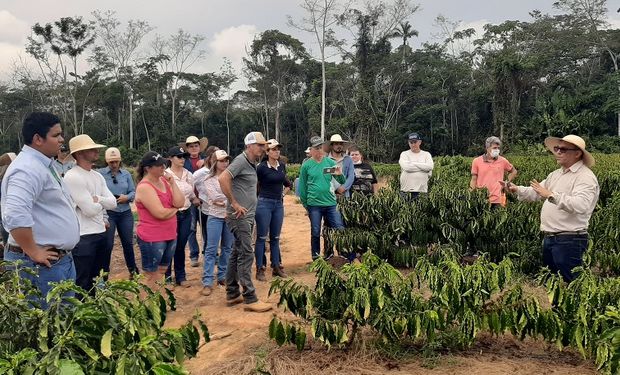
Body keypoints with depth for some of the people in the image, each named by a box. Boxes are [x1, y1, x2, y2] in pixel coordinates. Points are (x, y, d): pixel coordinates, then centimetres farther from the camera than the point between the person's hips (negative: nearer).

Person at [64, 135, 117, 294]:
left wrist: (97, 199, -13)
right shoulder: (72, 176, -16)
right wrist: (102, 203, 0)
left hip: (101, 233, 9)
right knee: (82, 283, 5)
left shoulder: (98, 176, 11)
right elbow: (90, 209, -20)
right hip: (83, 237, -9)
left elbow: (113, 203, 4)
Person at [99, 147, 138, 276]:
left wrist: (127, 197, -14)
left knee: (128, 243, 14)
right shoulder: (100, 173, -5)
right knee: (107, 244, 2)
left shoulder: (126, 173, 6)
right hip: (108, 213, -3)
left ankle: (133, 270, 29)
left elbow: (133, 191, 5)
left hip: (125, 213, 3)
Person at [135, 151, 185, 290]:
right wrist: (174, 209, -5)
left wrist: (172, 183, -9)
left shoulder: (164, 180, 6)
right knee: (151, 276, 2)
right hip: (152, 239, -8)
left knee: (161, 273, 19)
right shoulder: (144, 187, -17)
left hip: (170, 236, 8)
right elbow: (161, 213, -24)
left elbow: (180, 203, -3)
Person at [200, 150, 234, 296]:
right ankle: (207, 282, -1)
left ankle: (222, 276, 24)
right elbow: (215, 197, -12)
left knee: (227, 248, 10)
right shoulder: (209, 180, -1)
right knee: (211, 249, -4)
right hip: (215, 217, -3)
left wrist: (223, 202, -11)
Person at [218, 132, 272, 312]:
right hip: (239, 216, -9)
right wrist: (234, 204, -22)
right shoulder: (241, 160, -13)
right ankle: (250, 299, -3)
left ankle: (232, 294, 22)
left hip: (247, 216, 9)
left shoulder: (252, 163, 15)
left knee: (237, 254, 13)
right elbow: (223, 179, -27)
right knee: (246, 255, -8)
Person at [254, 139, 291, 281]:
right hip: (264, 204, -5)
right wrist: (259, 195, -4)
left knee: (275, 237, 12)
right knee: (262, 237, -1)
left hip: (278, 204, 6)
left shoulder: (282, 166, 8)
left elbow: (287, 184, 24)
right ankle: (260, 269, 5)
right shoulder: (262, 167, -10)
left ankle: (276, 267, 20)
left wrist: (283, 193, 13)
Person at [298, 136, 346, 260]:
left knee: (340, 229, -1)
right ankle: (316, 258, 21)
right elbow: (302, 187, 5)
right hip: (314, 204, -2)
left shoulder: (330, 162, 4)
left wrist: (339, 174, -16)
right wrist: (305, 204, 6)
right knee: (315, 232, 7)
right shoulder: (306, 165, -1)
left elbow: (342, 182, 6)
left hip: (330, 203, 2)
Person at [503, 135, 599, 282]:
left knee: (569, 283, -2)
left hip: (570, 241, -9)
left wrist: (551, 195, -36)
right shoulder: (556, 174, 15)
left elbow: (580, 205, -29)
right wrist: (517, 189, 2)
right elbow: (536, 192, 20)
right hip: (549, 237, 9)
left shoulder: (585, 177, -13)